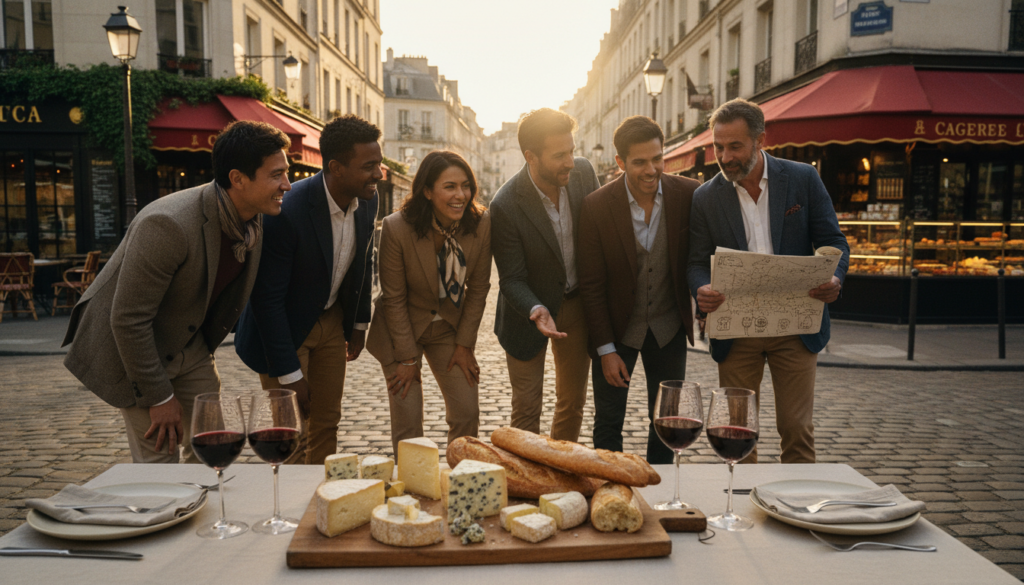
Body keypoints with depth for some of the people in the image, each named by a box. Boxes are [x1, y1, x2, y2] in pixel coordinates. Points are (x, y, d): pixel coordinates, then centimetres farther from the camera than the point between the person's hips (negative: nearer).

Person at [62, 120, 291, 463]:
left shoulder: (254, 221, -9)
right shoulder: (168, 225, -32)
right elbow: (128, 320, -27)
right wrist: (160, 396, -19)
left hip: (189, 345, 7)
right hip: (129, 348, -7)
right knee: (159, 462, -4)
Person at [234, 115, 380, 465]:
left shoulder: (367, 200, -10)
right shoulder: (287, 211, -31)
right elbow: (267, 299, -25)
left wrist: (359, 323, 11)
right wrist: (289, 374, -21)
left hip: (332, 320, 6)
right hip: (283, 327, -6)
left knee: (327, 423, 12)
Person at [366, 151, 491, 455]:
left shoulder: (481, 224, -14)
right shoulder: (396, 227, -23)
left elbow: (478, 289, -3)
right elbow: (394, 298, -14)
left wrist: (465, 344, -3)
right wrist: (408, 358, -11)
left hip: (450, 327, 3)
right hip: (401, 327, -3)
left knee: (467, 413, 1)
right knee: (407, 422, -2)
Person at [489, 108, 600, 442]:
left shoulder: (583, 172, -12)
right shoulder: (506, 205, -26)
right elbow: (512, 279, -18)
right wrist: (536, 311, -38)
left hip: (578, 303, 5)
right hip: (532, 307, -4)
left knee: (573, 402, 17)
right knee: (527, 408, 6)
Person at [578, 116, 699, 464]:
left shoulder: (689, 194, -11)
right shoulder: (595, 206, -16)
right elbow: (591, 285, -10)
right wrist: (606, 349, -10)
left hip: (668, 327, 2)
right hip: (617, 328, -2)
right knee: (608, 422, 10)